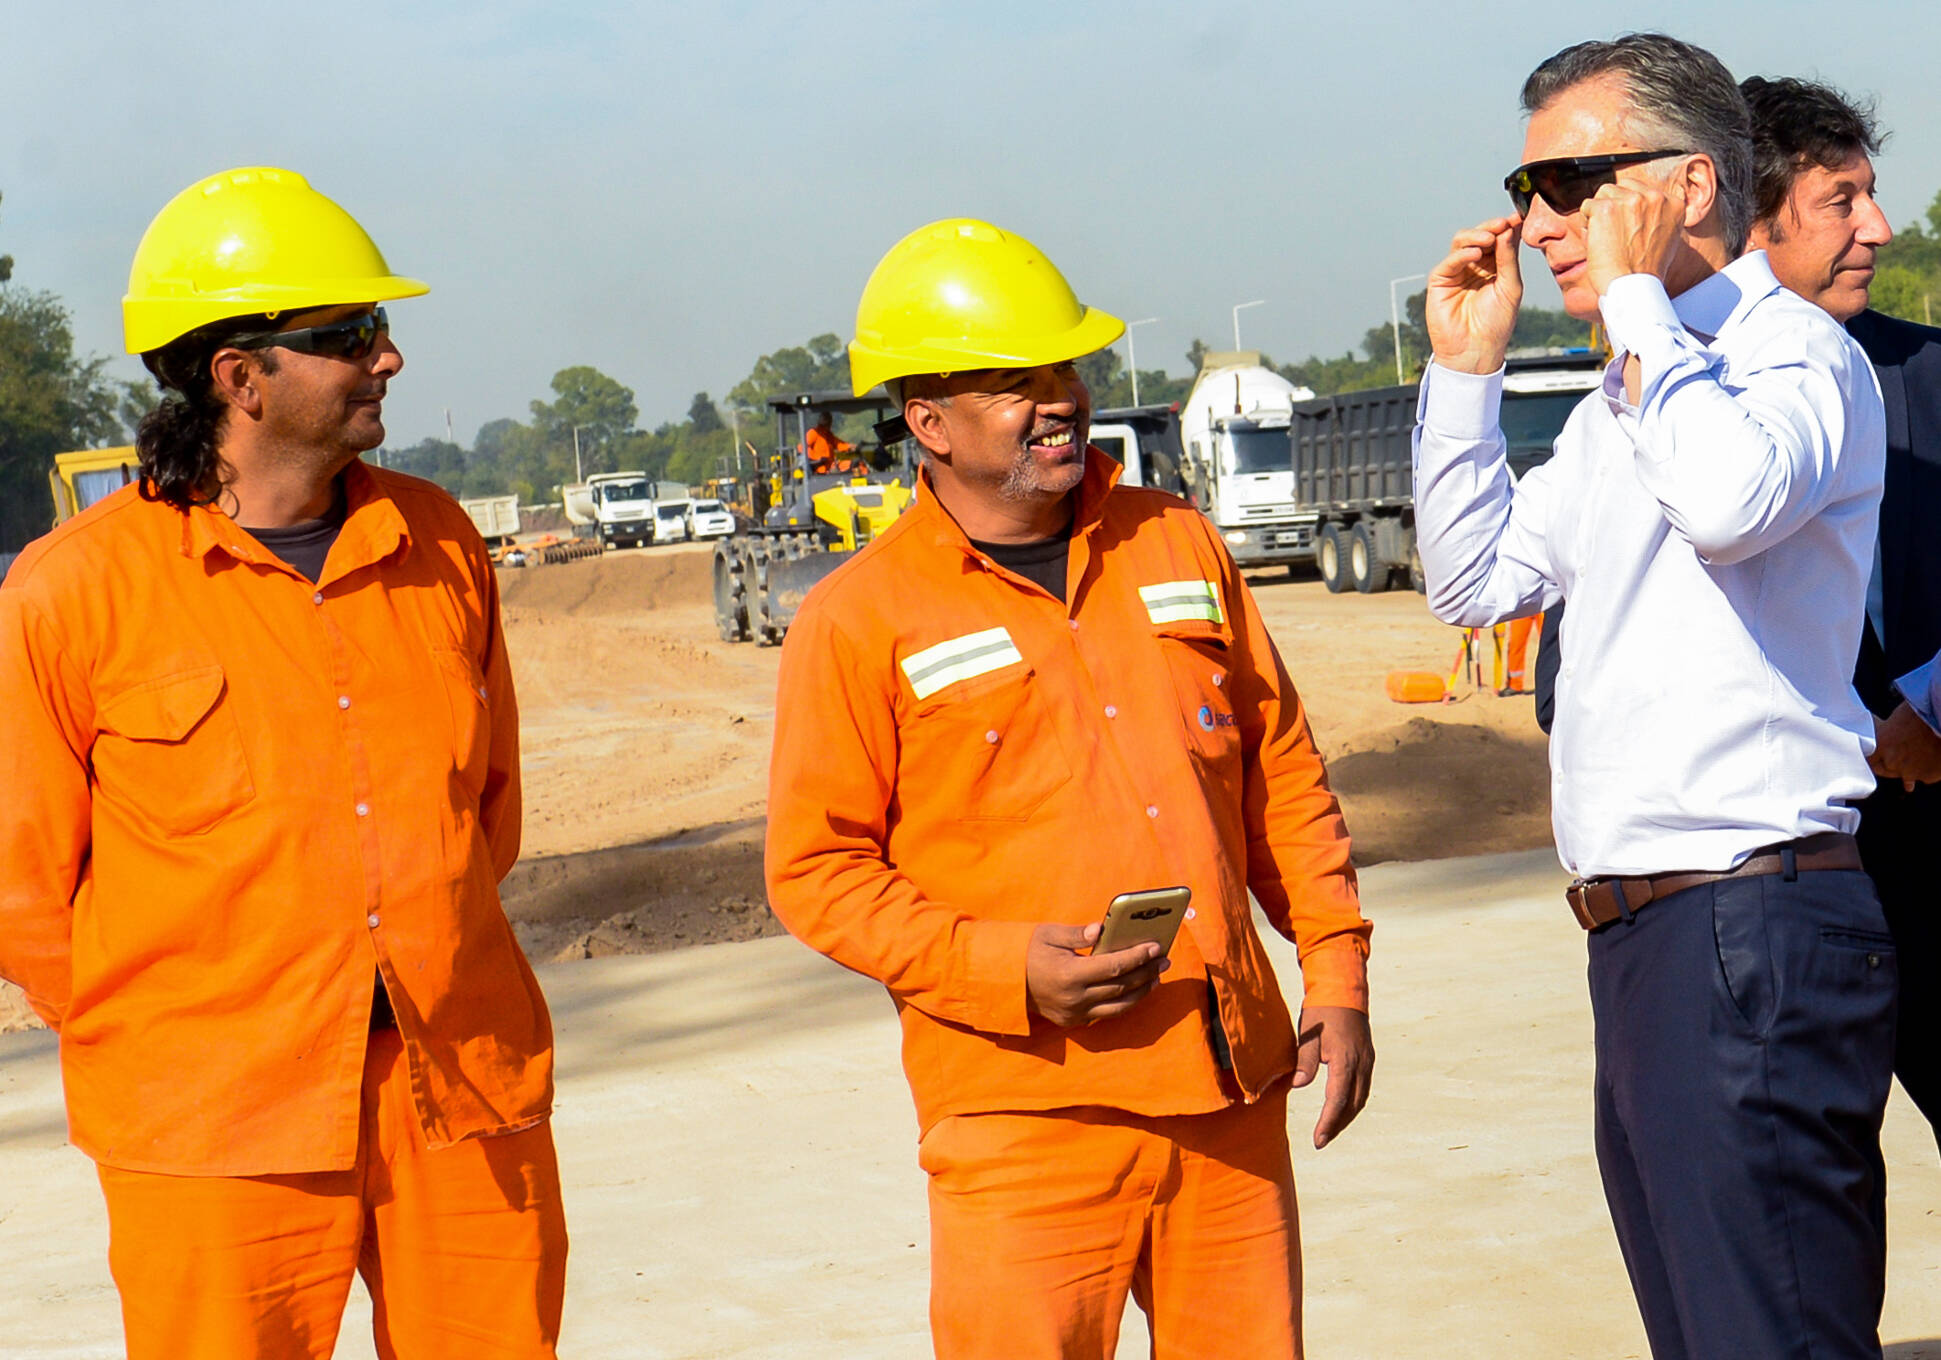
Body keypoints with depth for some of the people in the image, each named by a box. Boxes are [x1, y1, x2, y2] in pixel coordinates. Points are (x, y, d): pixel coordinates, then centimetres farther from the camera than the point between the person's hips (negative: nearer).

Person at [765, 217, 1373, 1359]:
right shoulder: (859, 619, -2)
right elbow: (816, 871, -3)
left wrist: (1338, 975, 11)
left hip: (1232, 1093, 4)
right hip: (1028, 1119, -4)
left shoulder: (1178, 546, 12)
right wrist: (1008, 968, -15)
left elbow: (1283, 770, 18)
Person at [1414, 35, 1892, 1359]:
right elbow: (1474, 579, 27)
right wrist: (1468, 366, 17)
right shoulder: (1625, 402, 20)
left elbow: (1730, 496, -31)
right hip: (1648, 941, 10)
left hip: (1751, 936, -10)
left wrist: (1635, 294, -19)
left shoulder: (1796, 352, -9)